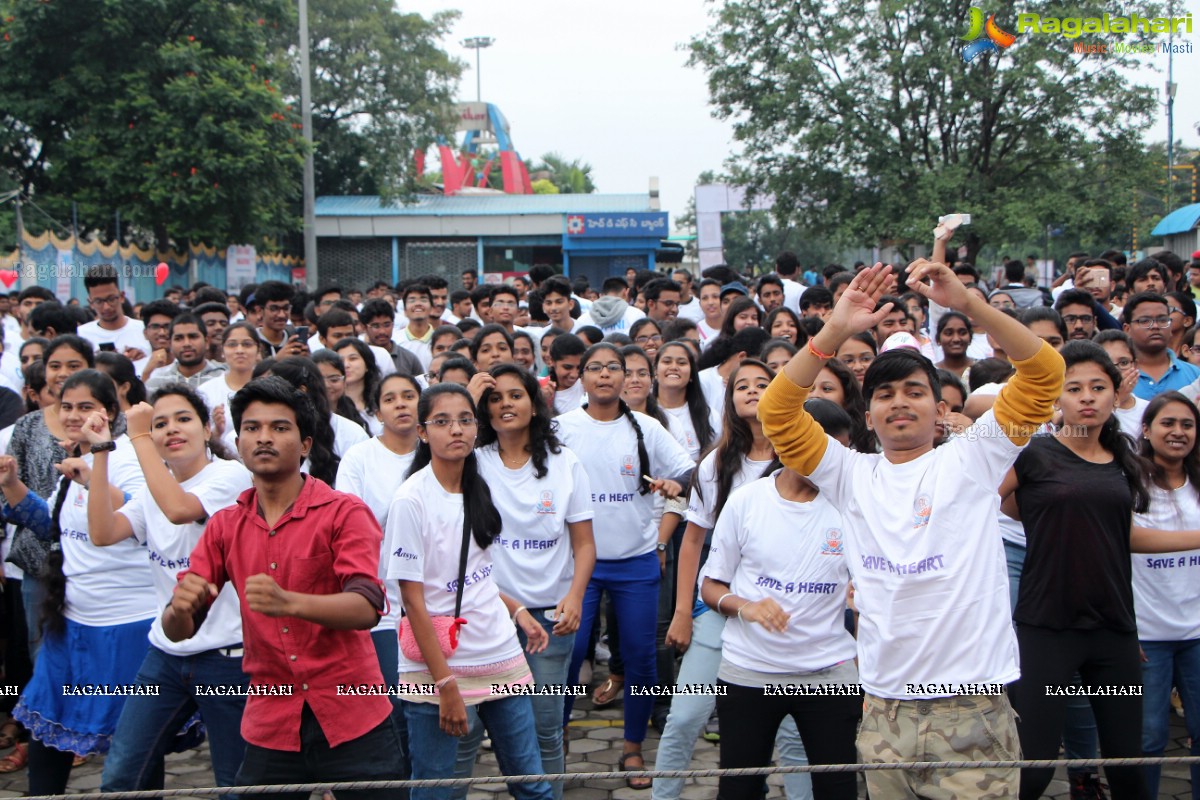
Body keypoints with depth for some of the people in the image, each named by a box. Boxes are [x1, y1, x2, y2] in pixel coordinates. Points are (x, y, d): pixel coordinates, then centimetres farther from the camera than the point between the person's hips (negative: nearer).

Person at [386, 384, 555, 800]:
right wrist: (445, 685, -16)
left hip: (501, 655, 6)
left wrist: (515, 608, 5)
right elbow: (412, 598, -15)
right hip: (438, 664, -6)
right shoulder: (411, 500, -14)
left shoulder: (477, 489, 6)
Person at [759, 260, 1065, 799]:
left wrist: (966, 302, -14)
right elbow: (777, 411, 0)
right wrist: (836, 332, -8)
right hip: (882, 709, 3)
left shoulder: (970, 460, 3)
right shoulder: (852, 475, 10)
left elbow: (1045, 372, -5)